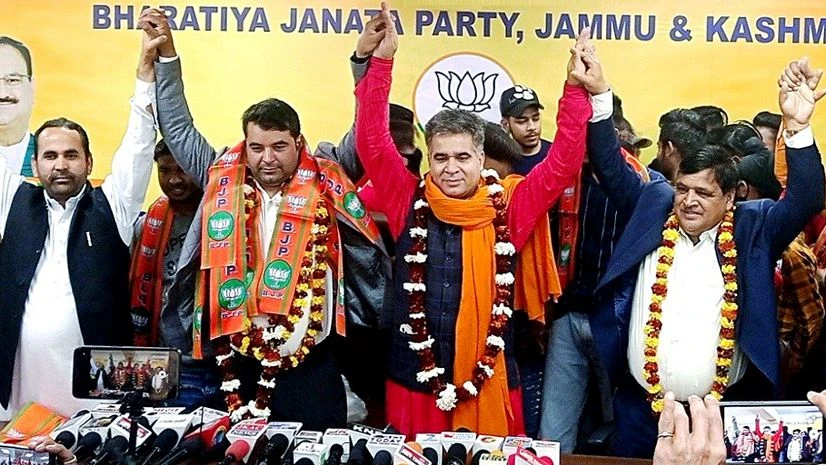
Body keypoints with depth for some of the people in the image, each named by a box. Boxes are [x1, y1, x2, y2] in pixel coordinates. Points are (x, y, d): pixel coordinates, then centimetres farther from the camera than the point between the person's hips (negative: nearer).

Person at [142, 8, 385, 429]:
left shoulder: (323, 186, 0)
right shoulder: (223, 182, 4)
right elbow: (178, 128, 12)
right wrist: (166, 52, 8)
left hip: (310, 366, -1)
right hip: (235, 363, 2)